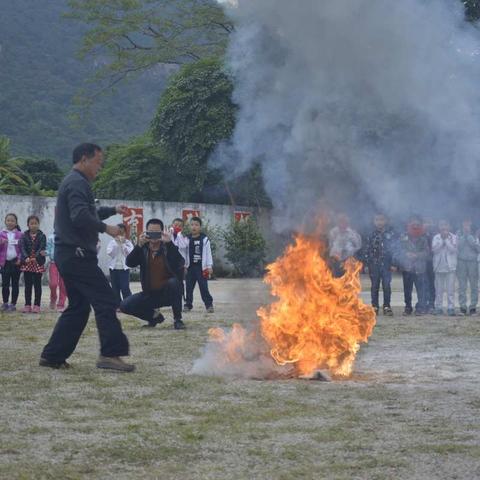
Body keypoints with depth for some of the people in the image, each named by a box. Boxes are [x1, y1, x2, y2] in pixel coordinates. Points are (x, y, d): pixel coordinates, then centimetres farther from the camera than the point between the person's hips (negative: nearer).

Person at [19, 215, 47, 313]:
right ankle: (27, 305, 9)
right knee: (28, 285, 5)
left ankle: (37, 305, 5)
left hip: (38, 263, -2)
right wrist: (26, 258, -24)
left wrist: (36, 257, -26)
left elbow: (42, 248, -10)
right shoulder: (24, 236, 5)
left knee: (37, 285, 2)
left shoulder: (42, 236, 0)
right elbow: (22, 247, -6)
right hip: (26, 263, 2)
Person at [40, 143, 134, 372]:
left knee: (78, 306, 13)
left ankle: (52, 355, 13)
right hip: (77, 255, -11)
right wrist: (105, 228, -16)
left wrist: (112, 210, 22)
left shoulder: (73, 182, 22)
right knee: (105, 301, -10)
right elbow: (81, 217, -26)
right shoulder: (77, 183, -12)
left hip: (68, 256, 11)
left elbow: (88, 213, 33)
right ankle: (110, 353, -13)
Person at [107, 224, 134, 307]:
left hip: (124, 268, -2)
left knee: (125, 288, -9)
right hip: (114, 268, 2)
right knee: (115, 289, 4)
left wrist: (123, 244, -14)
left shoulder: (128, 242, 2)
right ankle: (118, 306, 11)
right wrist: (116, 244, -12)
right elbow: (109, 253, -7)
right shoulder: (112, 242, 5)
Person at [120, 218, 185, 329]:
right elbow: (129, 263, -18)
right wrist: (139, 245, -30)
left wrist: (169, 243, -35)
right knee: (125, 306, -14)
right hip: (150, 294, 3)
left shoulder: (168, 248, -9)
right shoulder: (143, 249, -1)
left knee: (174, 281, -35)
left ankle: (178, 319, -18)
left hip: (168, 293, -3)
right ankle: (154, 316, 11)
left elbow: (179, 264, -29)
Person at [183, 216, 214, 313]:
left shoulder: (204, 239, -2)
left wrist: (209, 266, -3)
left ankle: (209, 304, 0)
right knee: (189, 287, 6)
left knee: (204, 287, -5)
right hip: (190, 267, 3)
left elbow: (208, 253, -1)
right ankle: (188, 304, 15)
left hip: (201, 267, -3)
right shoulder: (187, 239, 3)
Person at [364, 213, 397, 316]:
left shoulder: (391, 234, 3)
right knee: (375, 286, 5)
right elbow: (367, 250, 7)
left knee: (387, 286, -2)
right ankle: (374, 306, 11)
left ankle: (387, 307, 4)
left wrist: (393, 264, -4)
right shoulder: (372, 235, 6)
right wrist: (367, 264, 1)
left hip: (386, 264, -1)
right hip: (374, 264, 1)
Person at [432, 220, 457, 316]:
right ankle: (438, 307, 10)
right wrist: (442, 239, -11)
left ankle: (451, 308, -4)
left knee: (450, 289, -5)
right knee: (439, 289, 5)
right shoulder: (436, 238, 5)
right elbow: (434, 249, -8)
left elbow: (453, 249, -12)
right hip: (439, 266, 2)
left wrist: (446, 239, -12)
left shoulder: (453, 237, 1)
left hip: (450, 266, -2)